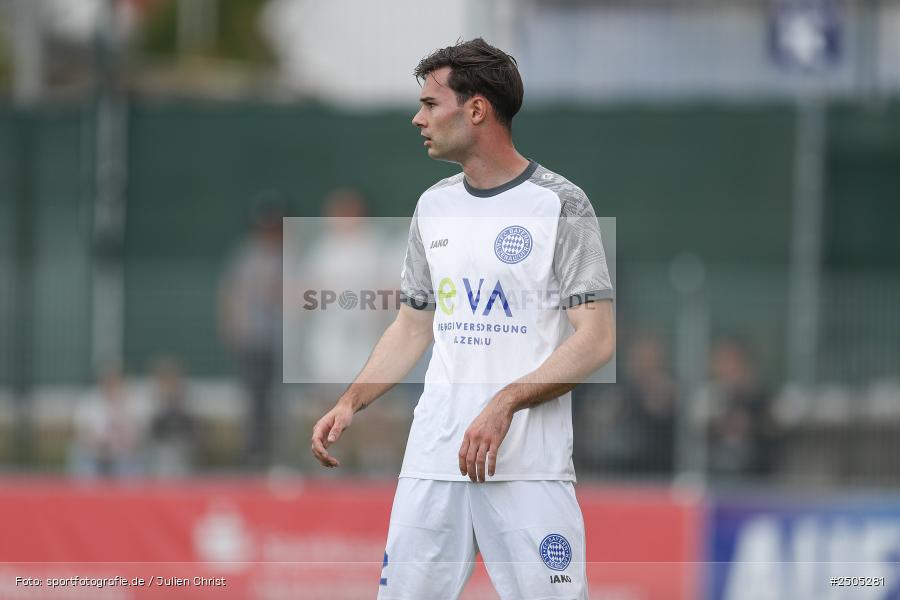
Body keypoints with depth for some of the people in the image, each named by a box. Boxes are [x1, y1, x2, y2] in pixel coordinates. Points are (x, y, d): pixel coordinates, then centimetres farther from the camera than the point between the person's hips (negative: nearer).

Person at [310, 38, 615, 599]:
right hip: (433, 458, 6)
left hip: (529, 463, -5)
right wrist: (351, 402, 7)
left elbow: (597, 340, -9)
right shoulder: (434, 205, 16)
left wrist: (505, 404, -20)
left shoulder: (560, 204, -4)